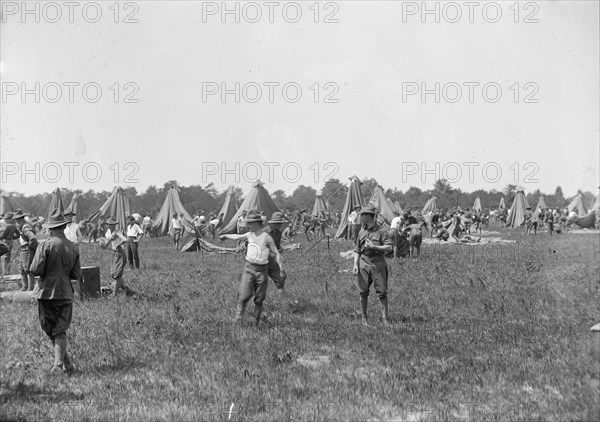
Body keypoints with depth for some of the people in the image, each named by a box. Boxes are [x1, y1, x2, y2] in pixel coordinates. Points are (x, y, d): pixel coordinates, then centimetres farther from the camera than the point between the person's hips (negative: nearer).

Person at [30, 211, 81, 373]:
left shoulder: (45, 245, -11)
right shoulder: (73, 247, 2)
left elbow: (35, 270, -14)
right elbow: (76, 275, 4)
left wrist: (47, 272, 7)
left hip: (47, 292, -3)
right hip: (66, 293, 3)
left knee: (50, 330, 10)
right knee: (61, 331, 8)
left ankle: (67, 362, 12)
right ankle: (59, 363, -3)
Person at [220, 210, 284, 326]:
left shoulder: (266, 237, -7)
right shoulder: (249, 235, 6)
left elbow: (276, 253, -6)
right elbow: (238, 237, 26)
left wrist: (281, 268, -14)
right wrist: (225, 236, 40)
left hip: (262, 270, -2)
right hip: (249, 268, 2)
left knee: (259, 298, 5)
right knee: (244, 295, -12)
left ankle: (257, 321, 19)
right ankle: (238, 318, -6)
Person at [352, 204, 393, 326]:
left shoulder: (381, 231, -3)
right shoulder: (361, 232, 12)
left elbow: (389, 248, -11)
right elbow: (357, 250, 14)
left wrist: (373, 247, -19)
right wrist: (355, 264, 3)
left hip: (378, 264, -4)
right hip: (364, 263, 4)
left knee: (382, 292, -2)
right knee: (363, 292, 4)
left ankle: (385, 318, 4)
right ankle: (364, 317, 15)